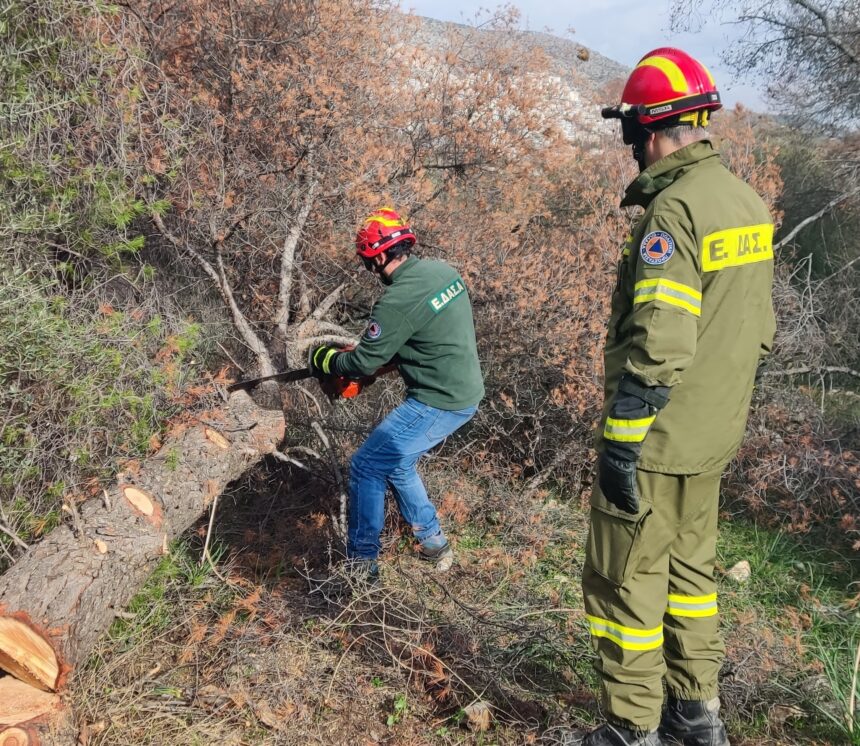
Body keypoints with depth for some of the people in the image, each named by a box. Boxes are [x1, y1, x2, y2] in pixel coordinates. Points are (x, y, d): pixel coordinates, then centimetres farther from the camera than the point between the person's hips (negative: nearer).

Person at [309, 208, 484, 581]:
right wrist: (376, 350, 17)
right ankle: (433, 543, 34)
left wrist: (324, 359, 8)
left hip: (438, 404, -9)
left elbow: (363, 362, -12)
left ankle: (361, 563, 12)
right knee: (396, 463, 24)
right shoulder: (442, 270, 4)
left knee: (366, 468, 2)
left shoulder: (399, 299, -22)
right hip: (465, 394, 9)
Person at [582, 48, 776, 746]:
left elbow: (657, 345, -26)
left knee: (625, 582, 5)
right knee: (689, 567, 21)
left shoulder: (674, 208, -20)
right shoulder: (748, 202, 8)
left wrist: (619, 440, -19)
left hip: (656, 440, -9)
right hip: (713, 438, 9)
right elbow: (760, 328, 14)